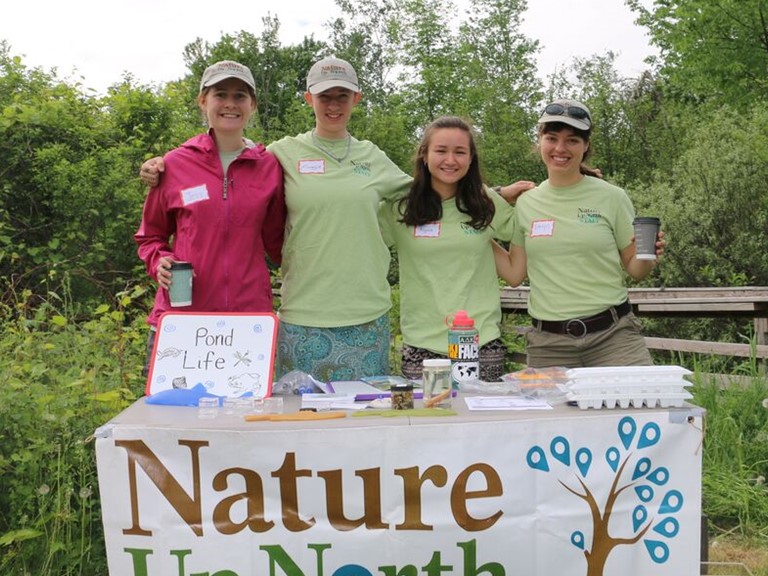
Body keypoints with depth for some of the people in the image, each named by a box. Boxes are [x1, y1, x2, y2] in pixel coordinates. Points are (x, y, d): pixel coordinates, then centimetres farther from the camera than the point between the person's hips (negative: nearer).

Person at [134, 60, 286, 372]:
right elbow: (150, 236, 15)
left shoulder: (269, 167, 5)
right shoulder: (174, 164, 3)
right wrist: (160, 263, -4)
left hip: (249, 315, 1)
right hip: (179, 315, 0)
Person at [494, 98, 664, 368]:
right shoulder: (525, 204, 7)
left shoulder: (612, 198, 1)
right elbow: (514, 273, 10)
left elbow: (634, 269, 6)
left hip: (613, 335, -1)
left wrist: (648, 257, -14)